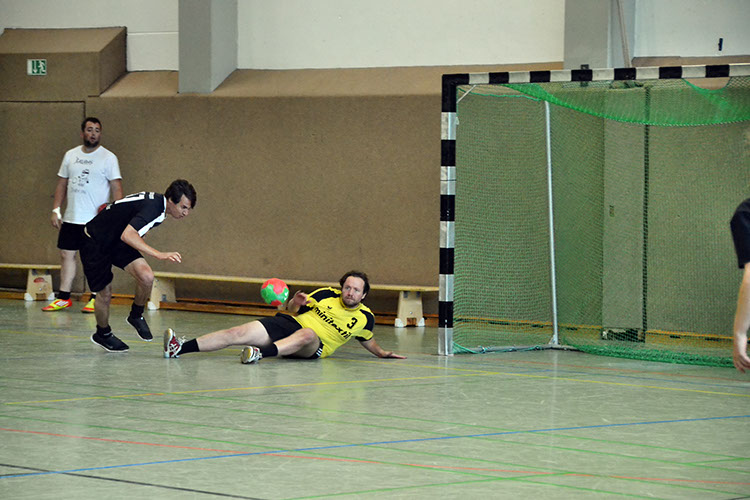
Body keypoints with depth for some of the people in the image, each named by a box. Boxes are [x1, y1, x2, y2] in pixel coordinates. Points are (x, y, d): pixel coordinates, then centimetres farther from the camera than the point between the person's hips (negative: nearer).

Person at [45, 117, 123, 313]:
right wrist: (56, 210, 9)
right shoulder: (70, 155, 10)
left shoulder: (108, 158, -3)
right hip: (71, 218, 5)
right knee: (67, 254, 6)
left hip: (96, 219, -5)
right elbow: (62, 184, 16)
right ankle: (63, 298, 12)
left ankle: (95, 299, 4)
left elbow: (117, 188, -6)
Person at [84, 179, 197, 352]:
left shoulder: (158, 203, -3)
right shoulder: (152, 207, -32)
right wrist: (159, 254, -51)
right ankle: (102, 333, 28)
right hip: (95, 242, -8)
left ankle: (136, 316, 10)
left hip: (116, 242, 8)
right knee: (105, 294, 0)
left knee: (146, 277, -15)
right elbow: (127, 235, -46)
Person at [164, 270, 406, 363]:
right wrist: (294, 303, -9)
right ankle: (180, 348, -32)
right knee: (239, 333, -20)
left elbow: (366, 339, 29)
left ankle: (260, 354, -65)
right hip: (289, 325, 2)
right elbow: (291, 310, 12)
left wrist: (381, 352, 20)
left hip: (314, 347, -2)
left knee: (307, 334, -42)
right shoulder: (327, 294, 7)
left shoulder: (365, 318, 7)